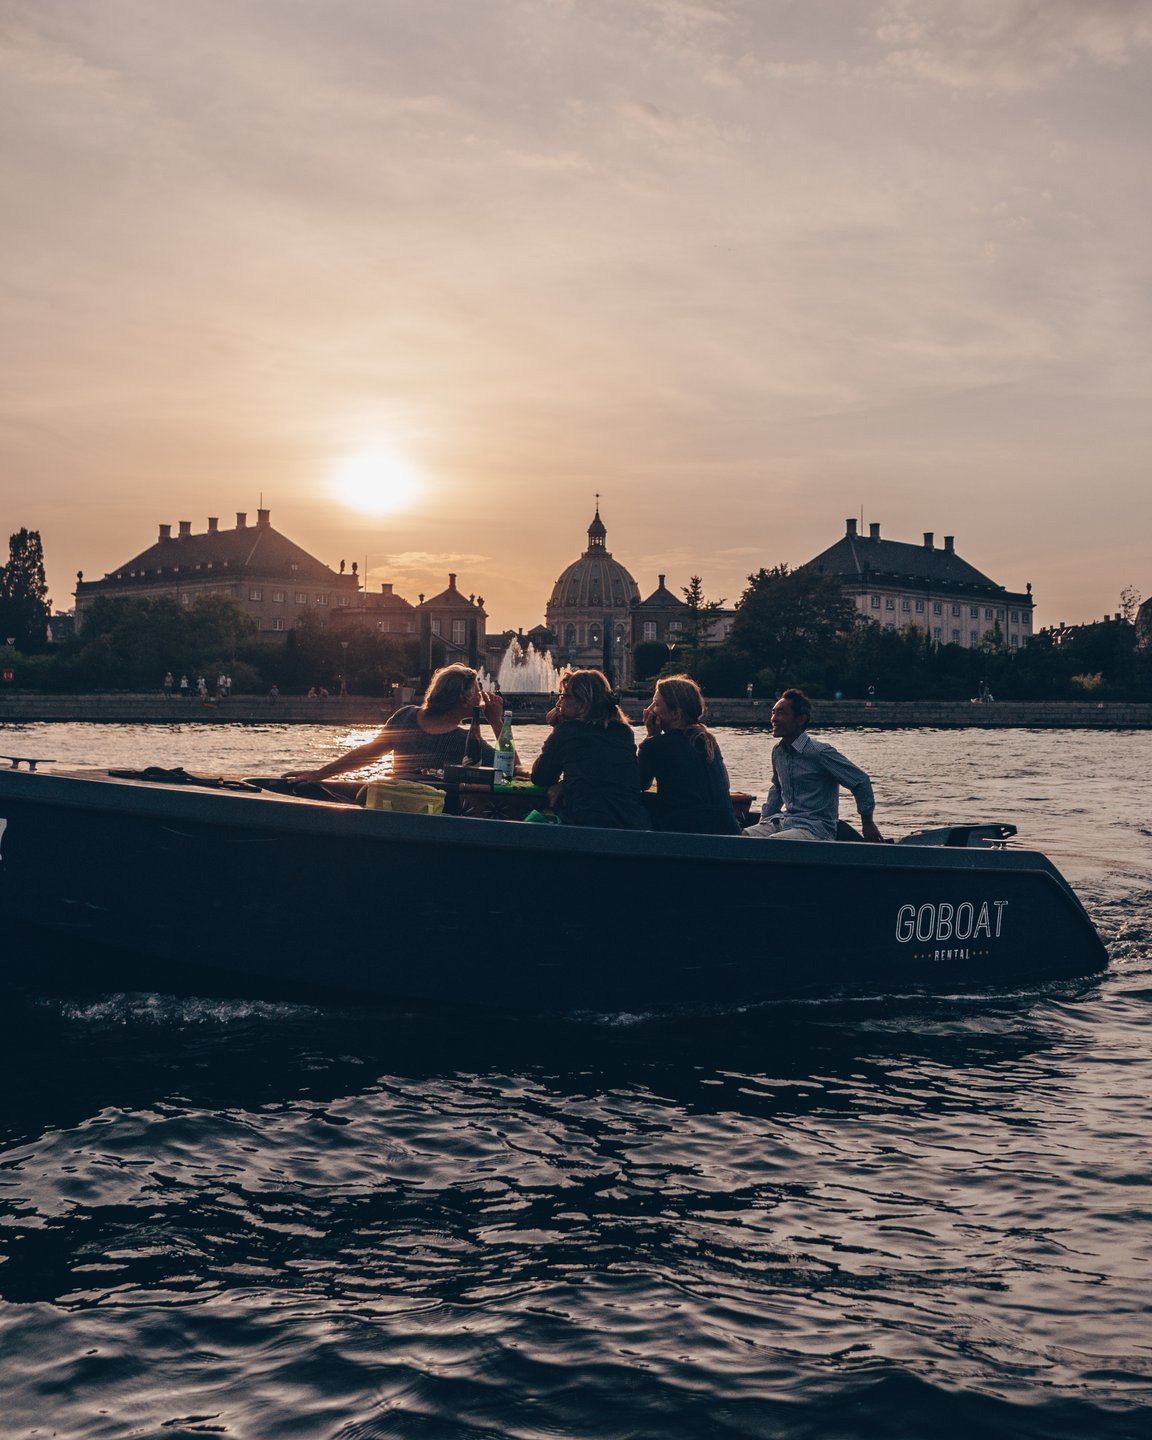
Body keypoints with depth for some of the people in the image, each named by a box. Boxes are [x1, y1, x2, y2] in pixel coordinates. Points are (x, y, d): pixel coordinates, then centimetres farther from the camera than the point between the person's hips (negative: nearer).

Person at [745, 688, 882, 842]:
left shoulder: (820, 752, -13)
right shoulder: (778, 751, 10)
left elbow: (860, 781, -7)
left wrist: (868, 823, 0)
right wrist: (764, 818, 18)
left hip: (816, 828, -7)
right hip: (782, 822, 7)